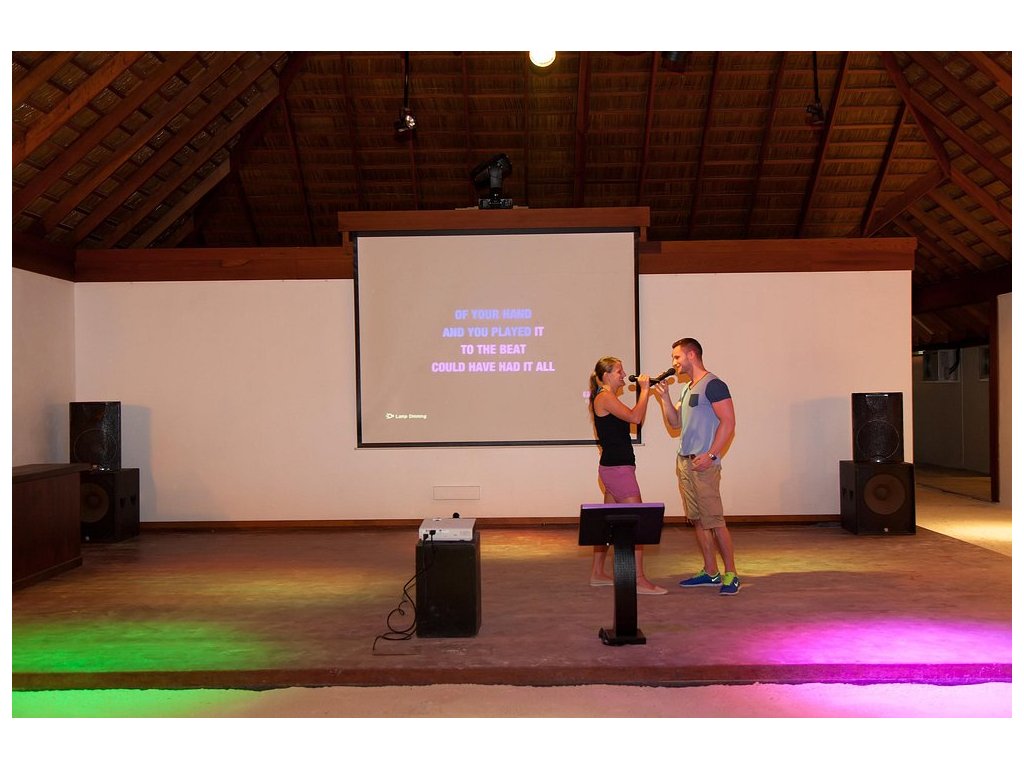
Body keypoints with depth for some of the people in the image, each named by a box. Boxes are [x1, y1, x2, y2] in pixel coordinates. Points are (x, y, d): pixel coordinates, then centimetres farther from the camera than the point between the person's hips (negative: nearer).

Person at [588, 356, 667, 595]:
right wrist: (645, 390, -14)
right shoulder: (604, 398, -13)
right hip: (617, 468, -11)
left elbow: (636, 417, 19)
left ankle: (597, 573, 21)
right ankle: (639, 580, -8)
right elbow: (635, 417, -22)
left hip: (613, 468, 11)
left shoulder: (609, 399, 18)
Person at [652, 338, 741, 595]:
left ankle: (731, 574, 0)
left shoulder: (713, 385, -9)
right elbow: (676, 423, 20)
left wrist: (710, 455, -20)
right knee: (697, 520, 11)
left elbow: (728, 422, -15)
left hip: (703, 464, -9)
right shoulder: (687, 389, 19)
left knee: (714, 520, -8)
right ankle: (710, 572, 18)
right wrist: (664, 397, 8)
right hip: (684, 462, 9)